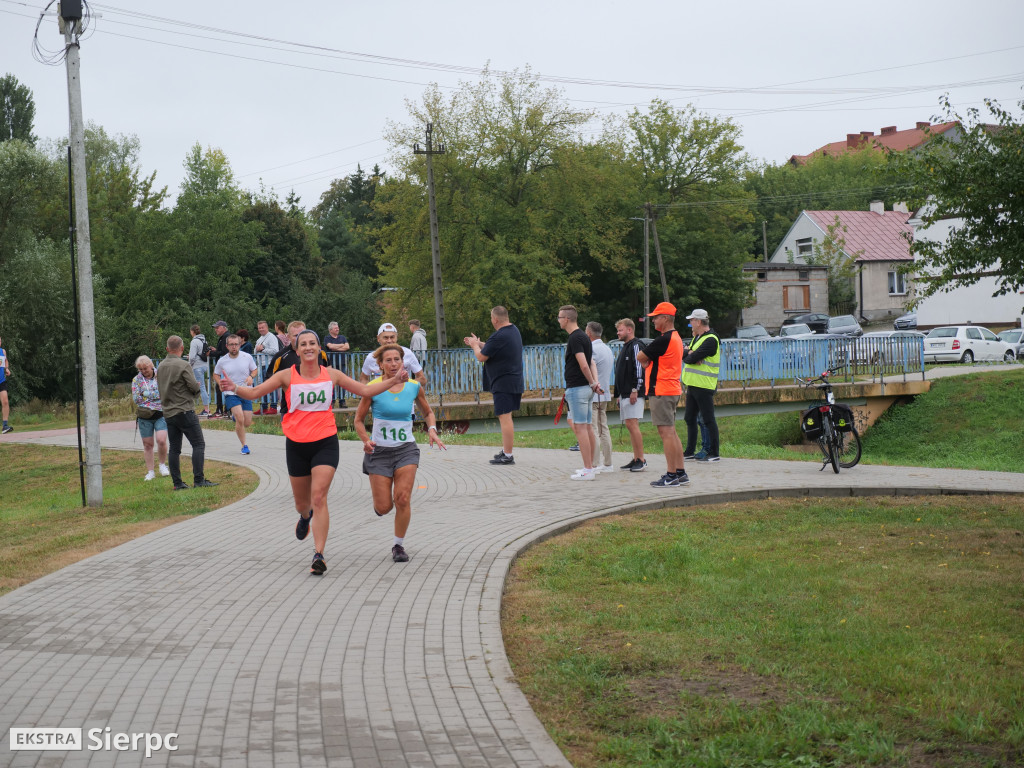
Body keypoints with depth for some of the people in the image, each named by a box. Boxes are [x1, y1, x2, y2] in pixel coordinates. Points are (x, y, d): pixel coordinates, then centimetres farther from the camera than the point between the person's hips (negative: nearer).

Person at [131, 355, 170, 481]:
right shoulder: (136, 380, 5)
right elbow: (136, 399, -3)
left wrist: (146, 394, -9)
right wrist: (156, 395, -6)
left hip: (161, 414, -1)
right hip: (144, 416, 2)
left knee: (161, 440, -16)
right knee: (147, 444, 5)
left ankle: (163, 464, 9)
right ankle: (150, 471, 14)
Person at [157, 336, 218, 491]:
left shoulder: (161, 366, 10)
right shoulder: (183, 365, -12)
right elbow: (194, 387, -12)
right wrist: (197, 385, 10)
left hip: (168, 413, 7)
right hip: (184, 411, -7)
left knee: (174, 448, 8)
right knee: (198, 444, -4)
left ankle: (177, 483, 7)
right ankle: (198, 479, -12)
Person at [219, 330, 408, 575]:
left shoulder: (331, 374, 3)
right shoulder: (287, 375, -3)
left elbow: (365, 390, 10)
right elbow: (254, 392, -8)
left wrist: (393, 381, 1)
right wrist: (235, 389, -27)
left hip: (325, 443, -1)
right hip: (296, 444, 1)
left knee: (319, 498, -15)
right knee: (301, 501, 15)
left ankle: (319, 555, -14)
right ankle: (305, 517, 54)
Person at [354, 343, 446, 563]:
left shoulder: (414, 387, 0)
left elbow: (428, 413, 16)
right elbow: (359, 420, 1)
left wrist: (432, 430, -3)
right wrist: (366, 440, -16)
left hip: (406, 449, 1)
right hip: (379, 450, -1)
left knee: (403, 499, -14)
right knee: (383, 508, -2)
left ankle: (399, 545, 5)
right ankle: (378, 501, 37)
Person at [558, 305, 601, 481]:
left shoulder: (575, 338, -15)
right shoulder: (582, 336, 16)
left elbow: (584, 365, -22)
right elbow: (591, 363, 13)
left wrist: (592, 383, -9)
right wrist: (595, 381, 0)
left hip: (577, 388, -10)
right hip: (585, 388, 10)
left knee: (580, 428, -9)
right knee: (586, 427, 13)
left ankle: (587, 470, -9)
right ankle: (590, 466, 18)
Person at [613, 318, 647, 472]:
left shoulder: (636, 346, -9)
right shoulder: (624, 347, 21)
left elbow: (639, 369, -17)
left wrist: (635, 390, -22)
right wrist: (619, 394, 24)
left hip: (633, 394, -10)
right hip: (624, 394, 10)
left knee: (632, 424, -13)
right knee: (629, 425, 8)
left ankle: (641, 460, -12)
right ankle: (636, 459, 11)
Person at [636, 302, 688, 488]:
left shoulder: (664, 340, -17)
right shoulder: (676, 338, 16)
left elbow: (640, 357, -10)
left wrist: (646, 361, 9)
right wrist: (649, 362, 2)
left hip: (661, 392, -10)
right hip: (673, 390, 10)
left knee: (666, 432, -9)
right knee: (671, 432, 13)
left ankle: (671, 475, -9)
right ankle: (681, 473, 14)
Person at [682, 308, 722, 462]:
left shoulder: (711, 340, -15)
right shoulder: (697, 338, 17)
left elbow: (692, 358, -21)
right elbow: (683, 353, 7)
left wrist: (688, 354, 1)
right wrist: (689, 353, -14)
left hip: (704, 386, -10)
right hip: (692, 385, 10)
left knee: (708, 420, -6)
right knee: (690, 419, 14)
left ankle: (714, 454, -3)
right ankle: (690, 451, 23)